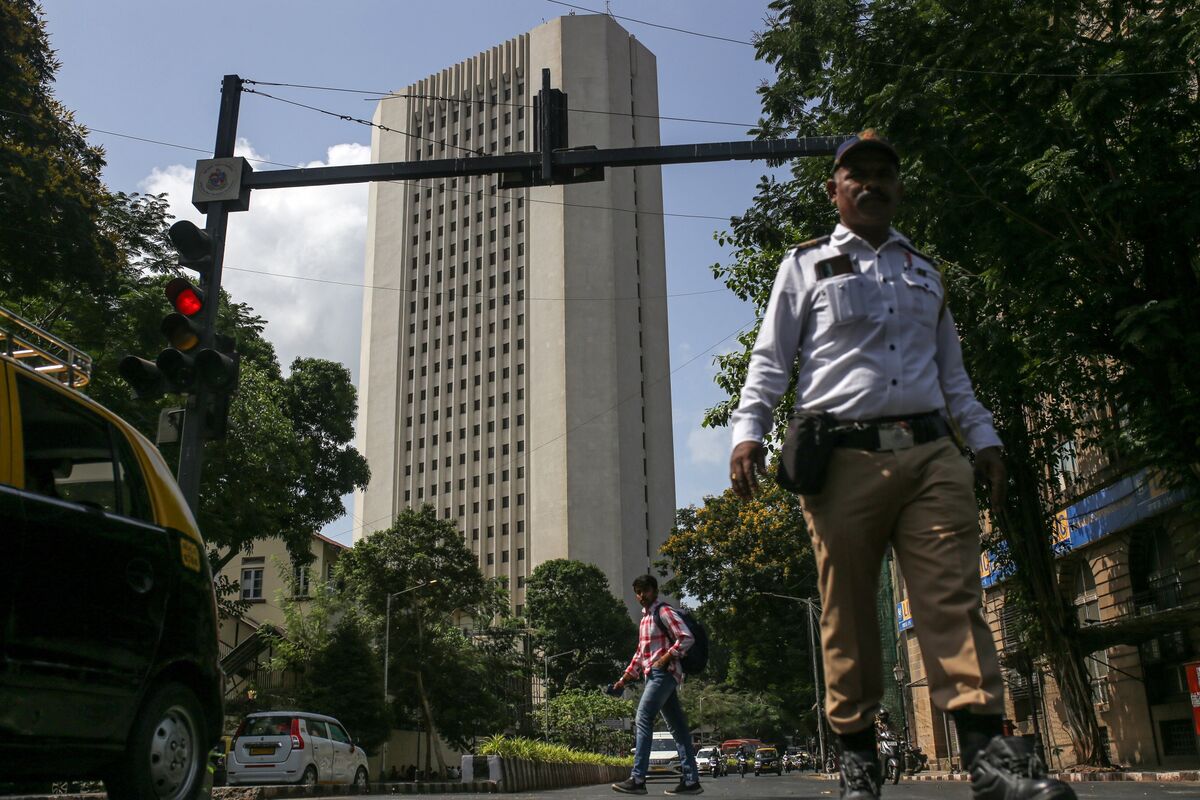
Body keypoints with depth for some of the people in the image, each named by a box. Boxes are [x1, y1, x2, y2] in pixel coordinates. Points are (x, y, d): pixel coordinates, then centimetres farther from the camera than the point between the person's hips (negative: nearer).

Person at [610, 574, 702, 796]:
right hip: (653, 676, 9)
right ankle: (691, 780, 6)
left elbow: (687, 638, -17)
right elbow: (640, 652, 26)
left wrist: (666, 657, -21)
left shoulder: (664, 612, -7)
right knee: (677, 726, 6)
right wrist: (625, 677, 21)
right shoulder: (645, 618, 21)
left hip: (663, 674, -9)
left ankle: (637, 779, -18)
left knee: (643, 720, -15)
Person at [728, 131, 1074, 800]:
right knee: (848, 615, 0)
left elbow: (952, 369, 27)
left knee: (954, 599, -8)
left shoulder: (925, 271, 25)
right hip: (843, 458, -2)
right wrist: (748, 431, -7)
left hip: (931, 454, 3)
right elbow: (771, 360, 8)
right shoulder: (806, 266, 14)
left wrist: (983, 437, 17)